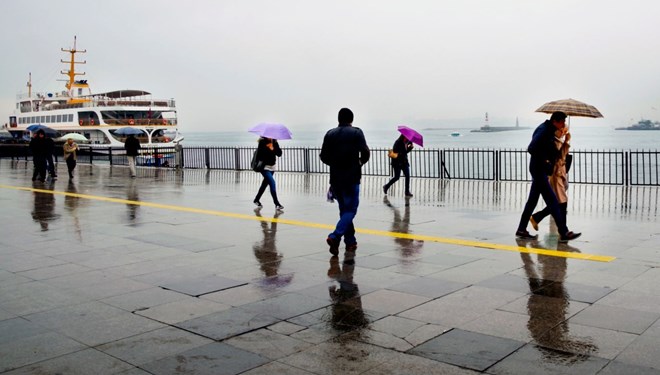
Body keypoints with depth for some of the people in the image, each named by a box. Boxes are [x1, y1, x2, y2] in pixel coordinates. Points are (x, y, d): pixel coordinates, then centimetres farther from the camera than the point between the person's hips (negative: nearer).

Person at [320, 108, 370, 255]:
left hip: (335, 177, 4)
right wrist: (360, 162, 8)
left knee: (344, 209, 15)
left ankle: (350, 241, 17)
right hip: (351, 178, -4)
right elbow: (365, 153, -12)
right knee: (350, 209, 0)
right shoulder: (356, 132, -3)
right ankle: (335, 236, -20)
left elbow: (323, 157, 6)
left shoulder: (330, 134, 7)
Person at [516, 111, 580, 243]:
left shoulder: (549, 130, 13)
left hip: (540, 170, 10)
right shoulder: (544, 131, -17)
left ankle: (521, 230, 19)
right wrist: (545, 163, -22)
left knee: (532, 200, 13)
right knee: (552, 201, -9)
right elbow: (532, 148, -28)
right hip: (539, 169, -10)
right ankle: (563, 233, -7)